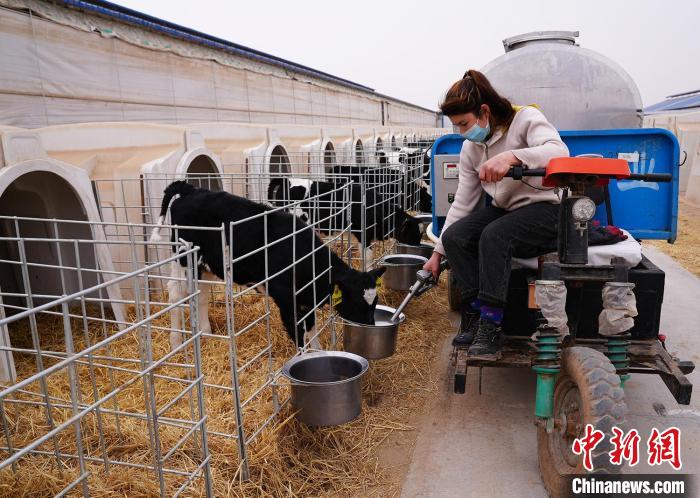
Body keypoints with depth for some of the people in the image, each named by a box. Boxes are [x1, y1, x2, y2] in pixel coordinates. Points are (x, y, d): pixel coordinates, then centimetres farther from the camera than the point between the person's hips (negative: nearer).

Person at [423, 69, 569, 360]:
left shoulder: (525, 118, -10)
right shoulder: (471, 148, 6)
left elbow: (560, 152, -28)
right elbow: (462, 202, 7)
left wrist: (512, 156, -45)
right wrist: (438, 252, 4)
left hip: (544, 208, -6)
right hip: (503, 209, 6)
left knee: (494, 235, -34)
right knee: (453, 236, -19)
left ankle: (490, 329, -28)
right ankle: (475, 316, -17)